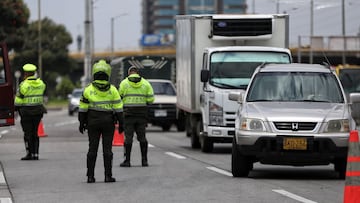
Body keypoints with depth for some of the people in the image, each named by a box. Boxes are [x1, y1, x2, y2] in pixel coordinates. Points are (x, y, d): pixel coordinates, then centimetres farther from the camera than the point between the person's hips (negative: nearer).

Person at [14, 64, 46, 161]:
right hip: (38, 111, 5)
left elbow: (18, 99, -10)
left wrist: (16, 108, 8)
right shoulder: (41, 83, 3)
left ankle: (29, 153, -3)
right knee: (35, 133, 13)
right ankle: (35, 154, 11)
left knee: (27, 133, 1)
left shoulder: (24, 84, -14)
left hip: (26, 112, -5)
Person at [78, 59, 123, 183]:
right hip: (108, 122, 0)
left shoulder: (88, 90, -4)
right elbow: (118, 108, -3)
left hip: (93, 122, 0)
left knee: (92, 149, 4)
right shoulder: (112, 90, -4)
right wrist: (121, 123, 4)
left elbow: (83, 109, -1)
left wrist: (81, 123, 7)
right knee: (107, 149, 2)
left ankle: (90, 176, 3)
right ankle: (108, 176, -1)